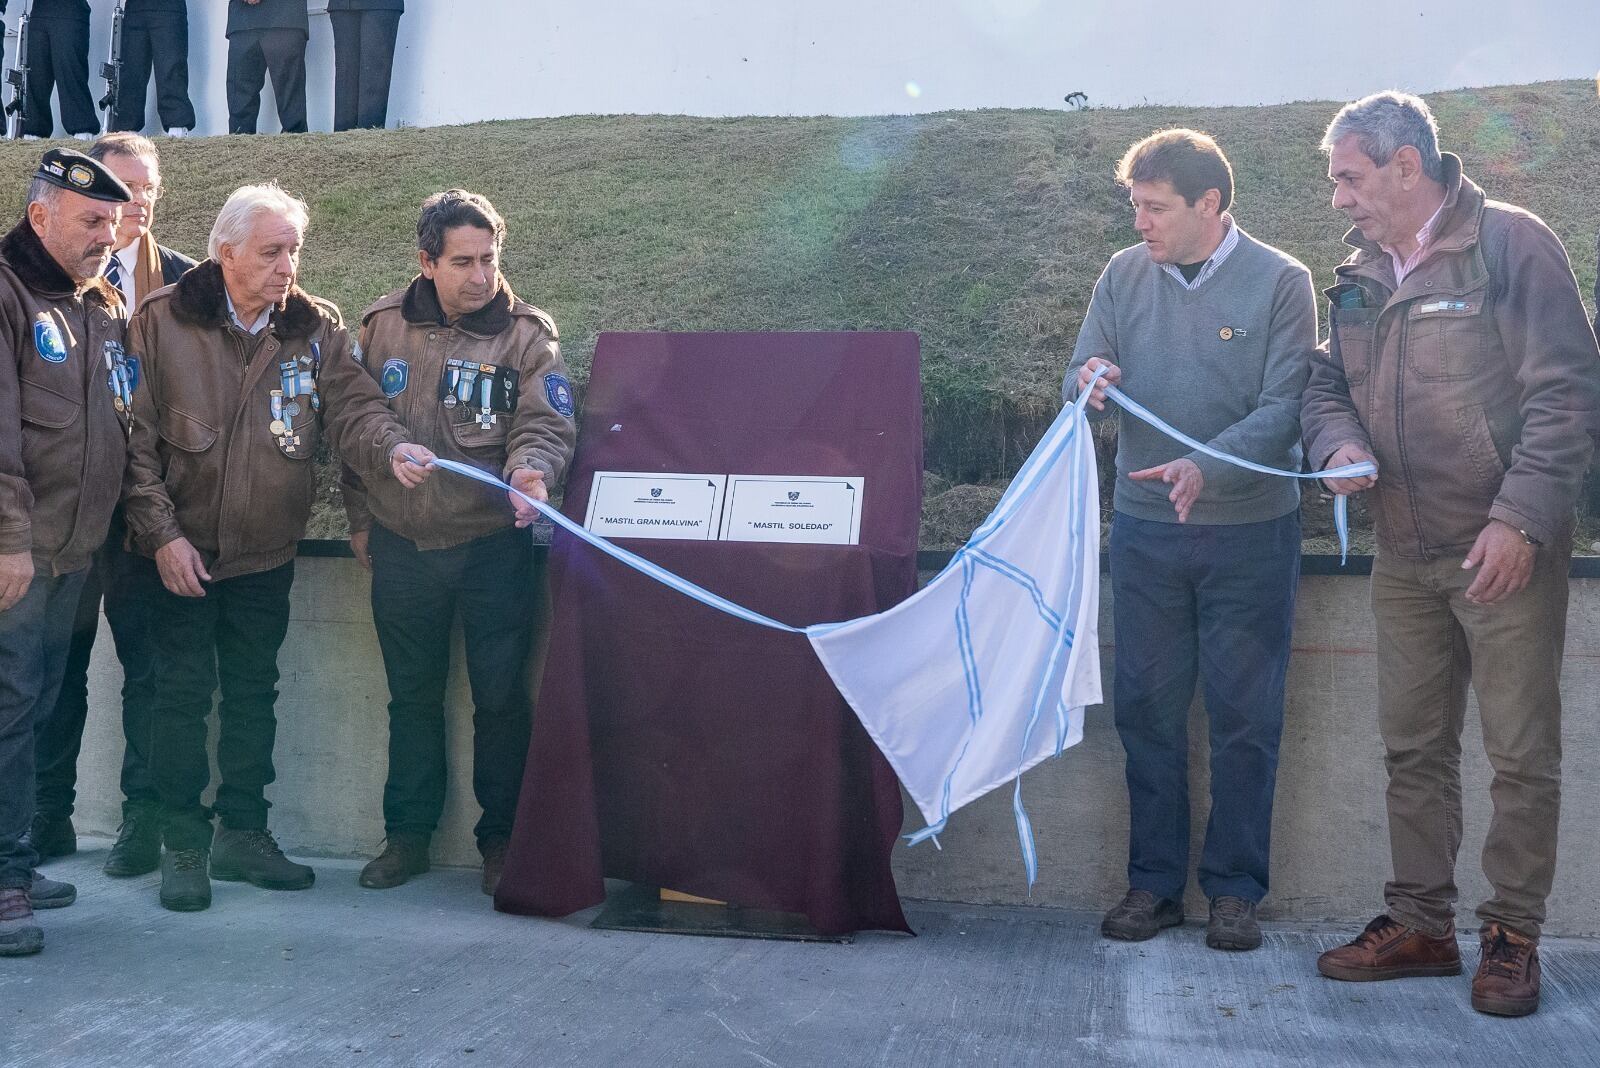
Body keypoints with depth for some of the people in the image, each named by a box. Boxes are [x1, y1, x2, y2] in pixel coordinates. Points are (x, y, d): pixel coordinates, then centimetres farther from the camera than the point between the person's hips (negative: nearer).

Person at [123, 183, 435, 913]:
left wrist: (390, 448, -31)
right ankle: (183, 844, 16)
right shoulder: (161, 322, -8)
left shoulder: (316, 327, 1)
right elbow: (137, 437, -8)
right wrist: (162, 532, -13)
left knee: (254, 695, 13)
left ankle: (243, 833, 26)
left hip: (266, 553, 3)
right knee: (183, 695, 3)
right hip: (183, 553, -3)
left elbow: (351, 406, -9)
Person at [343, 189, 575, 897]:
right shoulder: (384, 327, 4)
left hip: (493, 547, -2)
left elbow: (545, 425, -11)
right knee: (412, 698, 14)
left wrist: (532, 469, -33)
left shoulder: (526, 334, -3)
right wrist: (361, 519, 12)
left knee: (500, 699, 3)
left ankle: (501, 839, 18)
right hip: (402, 547, 3)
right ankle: (407, 836, 27)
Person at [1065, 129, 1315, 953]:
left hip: (1250, 531, -3)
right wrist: (1092, 381, -18)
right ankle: (1154, 882, 18)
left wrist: (1206, 467, -27)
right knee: (1146, 707, 7)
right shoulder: (1124, 275, 6)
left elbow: (1283, 410, -10)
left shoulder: (1280, 283, -4)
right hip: (1145, 529, 3)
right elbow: (1081, 376, 6)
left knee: (1244, 714, 4)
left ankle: (1234, 889, 16)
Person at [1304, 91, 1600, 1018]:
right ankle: (1421, 924, 23)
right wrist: (1340, 445, -6)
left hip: (1507, 550, -6)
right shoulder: (1361, 273, 9)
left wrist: (1520, 521, -19)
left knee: (1523, 753, 2)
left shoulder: (1510, 244, -10)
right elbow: (1329, 384, 17)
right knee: (1414, 747, 11)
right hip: (1406, 553, 6)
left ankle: (1514, 935, 15)